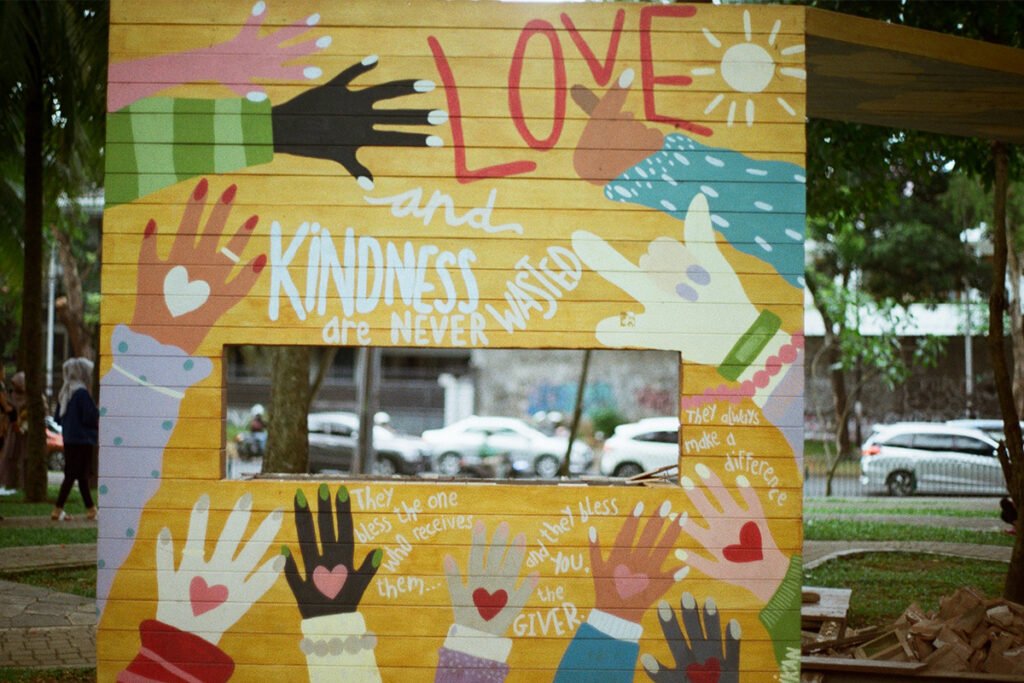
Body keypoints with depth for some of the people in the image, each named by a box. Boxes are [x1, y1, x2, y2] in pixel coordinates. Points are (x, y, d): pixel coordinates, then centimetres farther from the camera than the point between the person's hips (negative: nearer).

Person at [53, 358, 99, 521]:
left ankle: (91, 509, 20)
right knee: (73, 475, -5)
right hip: (83, 440, -9)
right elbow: (90, 417, -18)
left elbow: (58, 418, 15)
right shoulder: (82, 393, -16)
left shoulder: (65, 393, 10)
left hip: (69, 440, 9)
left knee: (82, 475, 14)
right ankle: (58, 510, -7)